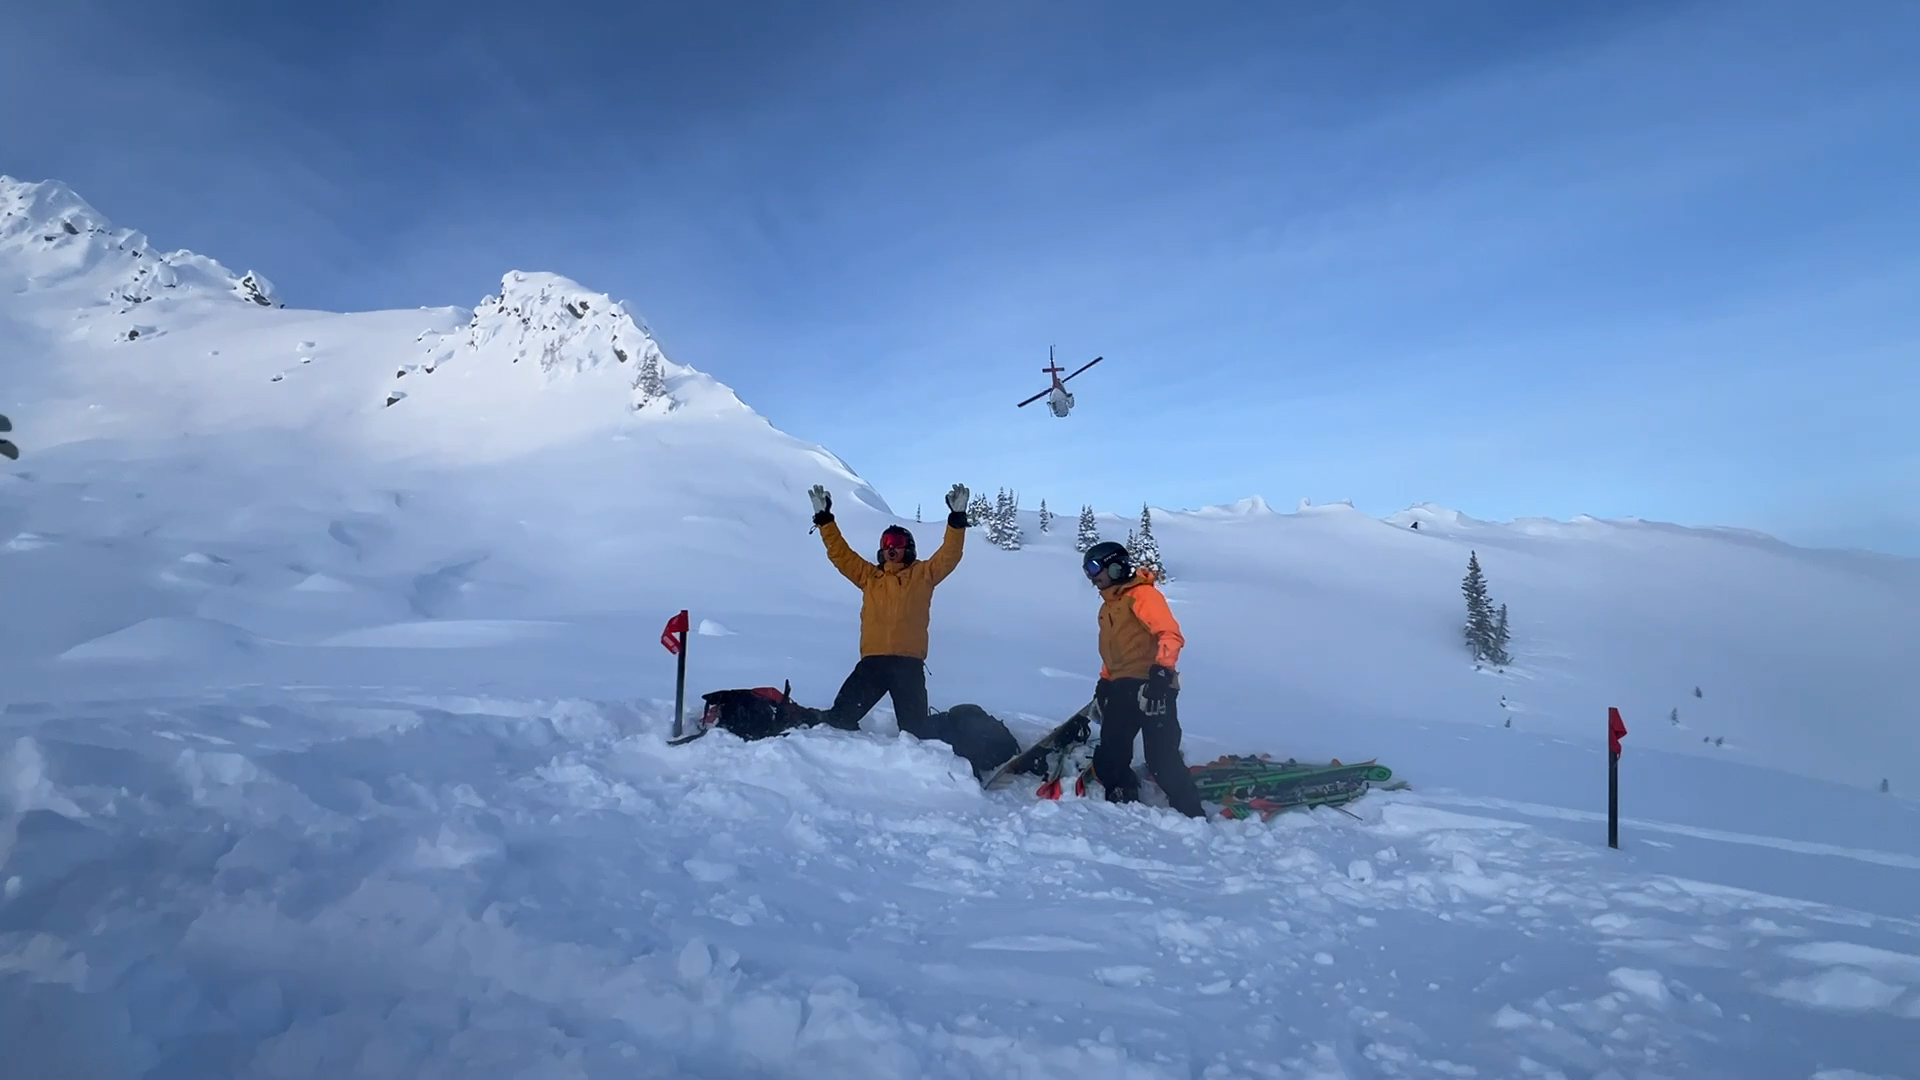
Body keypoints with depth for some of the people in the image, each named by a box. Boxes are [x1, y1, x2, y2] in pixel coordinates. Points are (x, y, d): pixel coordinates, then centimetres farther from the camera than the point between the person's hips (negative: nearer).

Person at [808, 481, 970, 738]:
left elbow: (949, 555, 0)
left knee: (916, 729, 4)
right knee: (840, 718, -1)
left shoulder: (922, 574, 10)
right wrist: (824, 518, 7)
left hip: (909, 663, -2)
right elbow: (840, 553, 14)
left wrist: (957, 518, -11)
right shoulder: (869, 576, 16)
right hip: (873, 661, 2)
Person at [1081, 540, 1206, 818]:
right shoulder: (1109, 604, 21)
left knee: (1162, 758, -10)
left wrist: (1162, 669, -31)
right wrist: (1104, 682, 25)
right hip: (1122, 687, 9)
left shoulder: (1142, 594, -8)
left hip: (1151, 687, -9)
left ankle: (1191, 815, -1)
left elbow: (1171, 634, -20)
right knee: (1109, 756, 6)